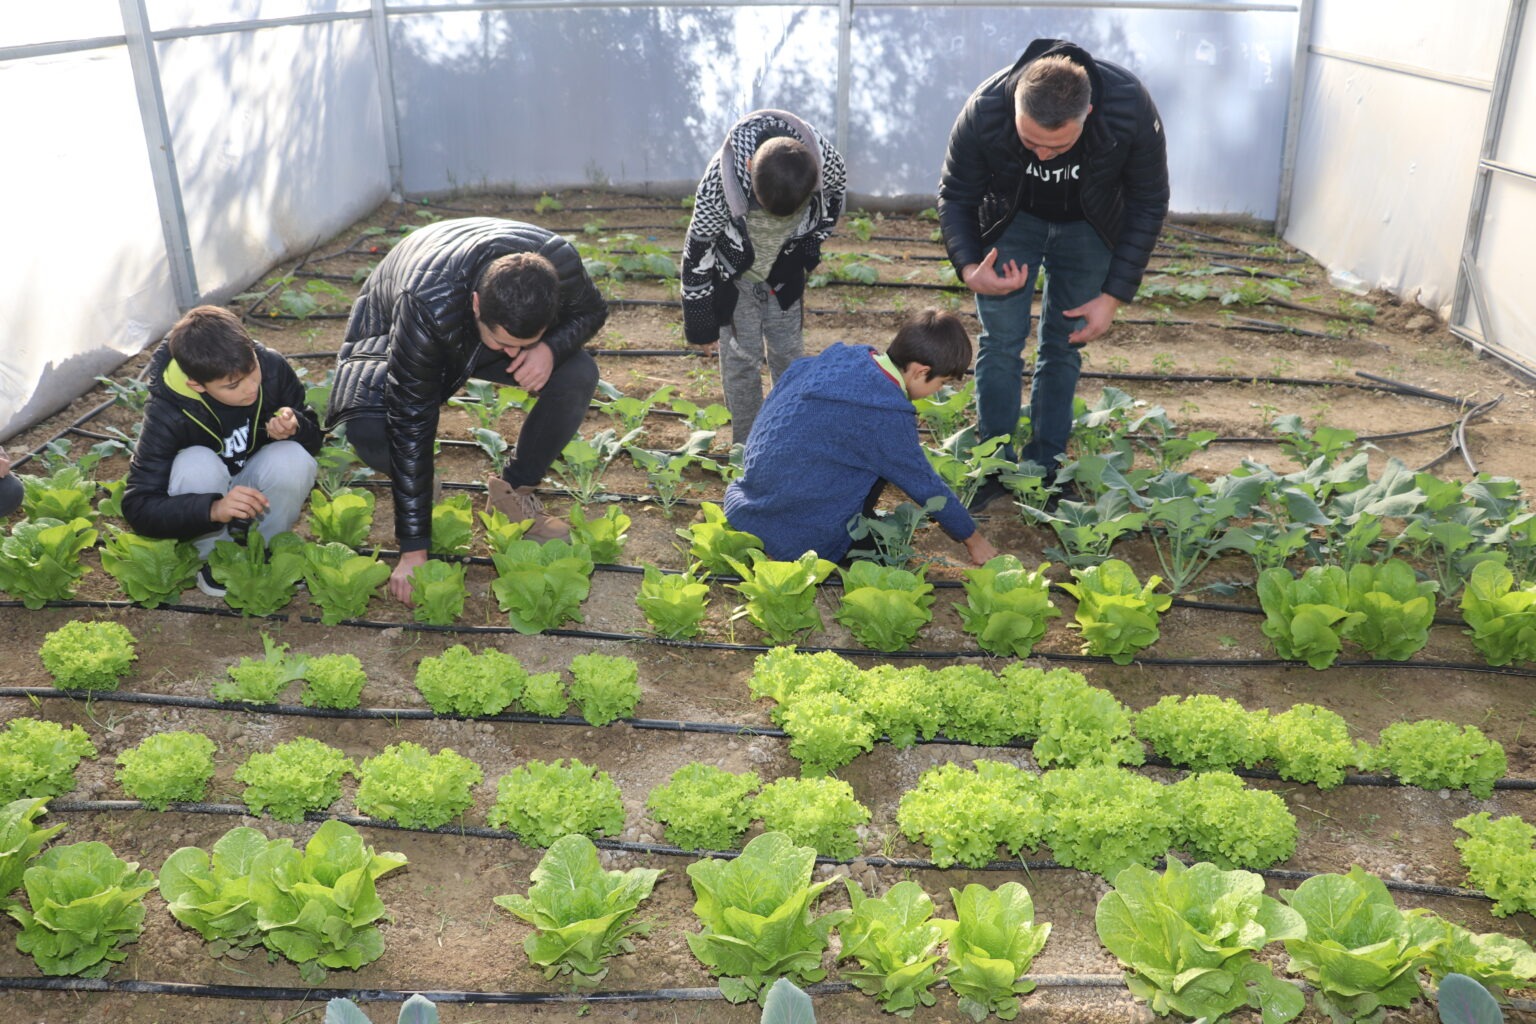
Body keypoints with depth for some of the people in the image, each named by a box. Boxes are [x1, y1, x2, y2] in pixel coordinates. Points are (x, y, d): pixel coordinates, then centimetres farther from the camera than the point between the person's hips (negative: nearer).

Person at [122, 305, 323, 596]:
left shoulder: (272, 368, -22)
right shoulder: (167, 413, -28)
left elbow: (314, 440, -6)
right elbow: (137, 507, -30)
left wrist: (295, 428, -32)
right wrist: (213, 509, -47)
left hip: (255, 487, 2)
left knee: (295, 459, -30)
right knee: (196, 464, -35)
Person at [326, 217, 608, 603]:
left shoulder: (560, 262, -35)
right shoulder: (427, 308, -45)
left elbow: (591, 311, -10)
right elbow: (409, 425, -39)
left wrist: (551, 347, -36)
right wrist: (413, 549, -36)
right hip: (391, 333, -3)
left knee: (578, 376, -24)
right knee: (369, 432, -33)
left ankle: (514, 492, -2)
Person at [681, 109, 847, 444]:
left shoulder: (824, 159, -30)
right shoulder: (720, 180, -38)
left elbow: (833, 199, -2)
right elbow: (698, 248, -24)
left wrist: (807, 250, -10)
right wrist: (700, 324, -17)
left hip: (784, 273, 3)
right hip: (734, 275, -3)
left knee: (789, 354, 11)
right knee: (742, 358, 0)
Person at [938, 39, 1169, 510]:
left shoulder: (1132, 111, -34)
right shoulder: (983, 111, -35)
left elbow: (1148, 205, -17)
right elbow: (955, 196, -16)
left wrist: (1114, 295, -19)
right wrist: (968, 267, -34)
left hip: (1088, 227, 0)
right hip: (1011, 219, 0)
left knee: (1063, 344, 3)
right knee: (1001, 341, -4)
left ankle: (1045, 467, 16)